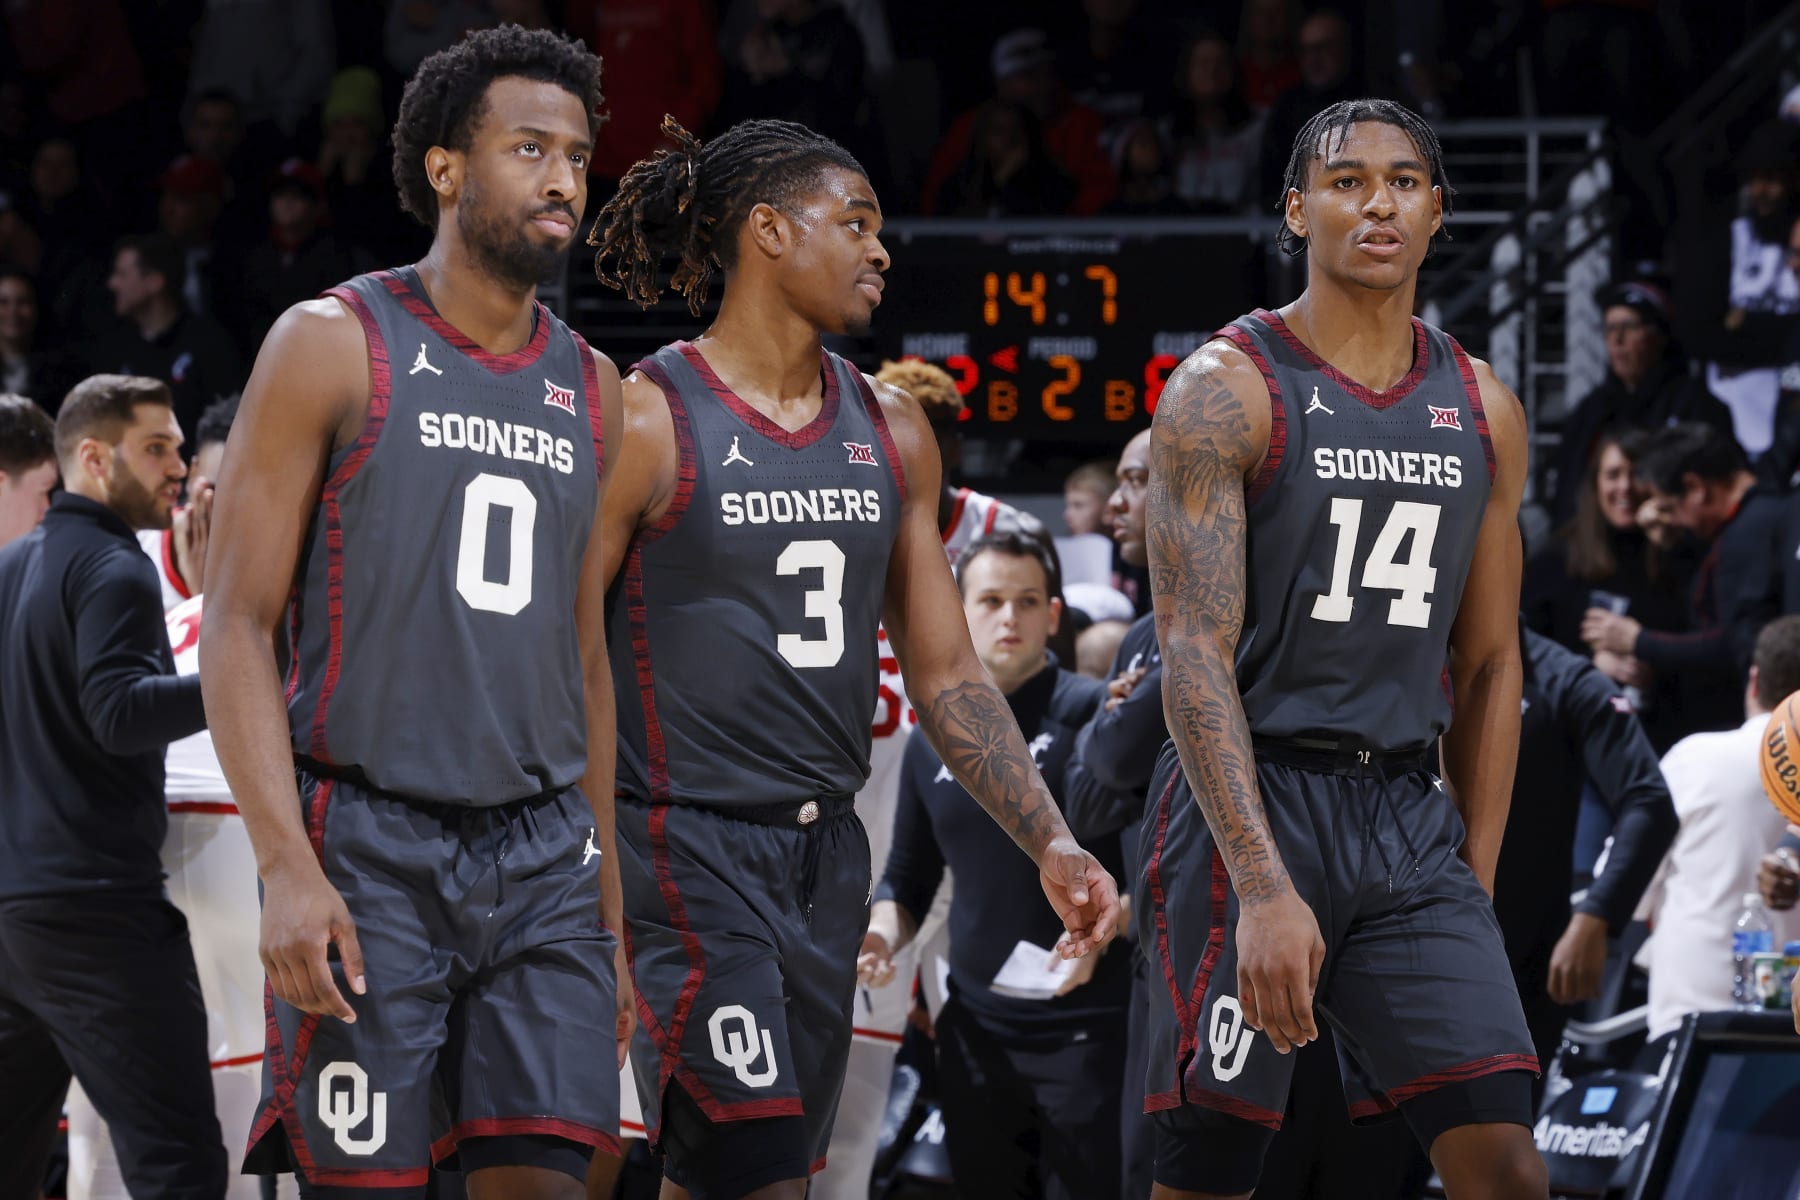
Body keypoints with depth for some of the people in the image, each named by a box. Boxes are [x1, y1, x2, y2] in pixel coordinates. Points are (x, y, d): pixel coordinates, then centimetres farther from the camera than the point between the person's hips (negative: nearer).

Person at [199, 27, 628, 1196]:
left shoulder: (592, 391, 13)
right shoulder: (334, 345, -2)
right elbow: (237, 625, -6)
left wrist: (608, 908, 16)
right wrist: (288, 867, -17)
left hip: (542, 849, 5)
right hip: (371, 847, -4)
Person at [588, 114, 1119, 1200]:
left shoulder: (891, 431, 12)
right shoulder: (647, 420, -8)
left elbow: (947, 674, 16)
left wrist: (1052, 844, 6)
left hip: (827, 854, 7)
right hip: (688, 852, -7)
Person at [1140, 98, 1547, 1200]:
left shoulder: (1484, 412, 10)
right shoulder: (1227, 390, -8)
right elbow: (1196, 657, -15)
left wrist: (1475, 885, 11)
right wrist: (1266, 890, -25)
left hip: (1409, 815, 5)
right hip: (1251, 800, -5)